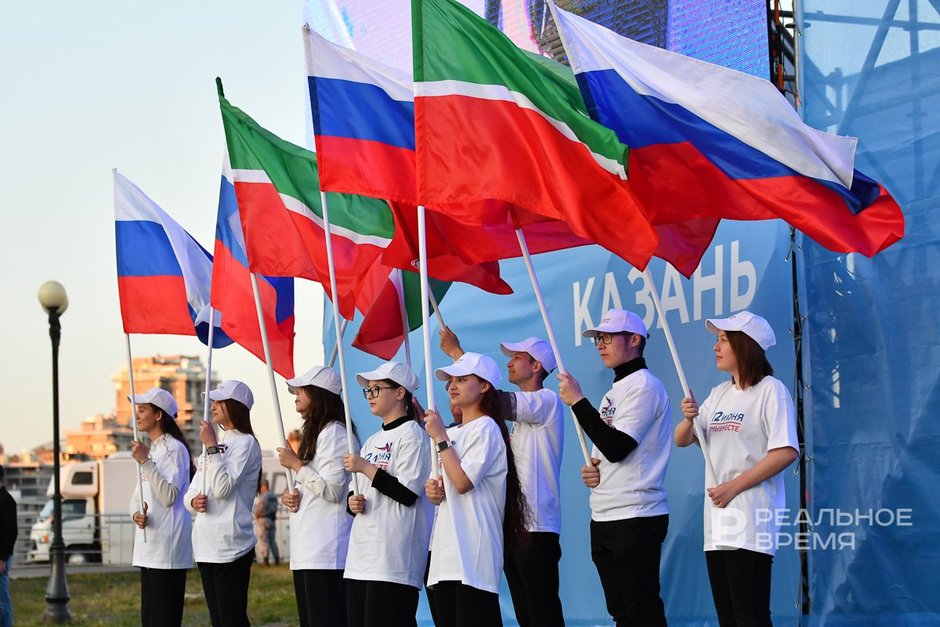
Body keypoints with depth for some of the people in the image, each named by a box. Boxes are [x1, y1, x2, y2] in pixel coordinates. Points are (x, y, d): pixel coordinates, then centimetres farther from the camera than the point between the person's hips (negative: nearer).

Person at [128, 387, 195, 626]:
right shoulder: (151, 449, 19)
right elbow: (137, 495, 18)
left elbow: (169, 496, -19)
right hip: (149, 544, 9)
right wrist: (136, 513, -4)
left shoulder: (175, 449, -9)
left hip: (167, 544, -9)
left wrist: (145, 462, -22)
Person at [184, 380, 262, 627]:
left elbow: (223, 488, -19)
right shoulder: (214, 443, 19)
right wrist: (194, 501, -5)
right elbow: (192, 491, 18)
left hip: (231, 548, -9)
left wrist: (211, 447, -16)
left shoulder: (245, 443, -7)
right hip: (206, 545, 9)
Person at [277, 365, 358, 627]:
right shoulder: (314, 433, 21)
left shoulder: (334, 433, -10)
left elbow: (331, 490, -18)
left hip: (326, 552, -10)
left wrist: (296, 464, -9)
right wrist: (292, 497, 8)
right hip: (307, 550, 10)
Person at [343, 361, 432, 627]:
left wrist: (366, 467, -13)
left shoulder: (411, 435, -5)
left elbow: (408, 494, -15)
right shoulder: (372, 441, 20)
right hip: (361, 556, 9)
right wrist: (353, 502, 3)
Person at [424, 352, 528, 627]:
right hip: (446, 551, 9)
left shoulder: (485, 428, -6)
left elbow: (462, 481, -16)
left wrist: (440, 437, -10)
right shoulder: (452, 432, 20)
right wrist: (433, 491, 6)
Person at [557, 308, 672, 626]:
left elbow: (616, 447, -19)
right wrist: (590, 470, 4)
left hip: (636, 519, -10)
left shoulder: (644, 386, -9)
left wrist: (578, 401, -14)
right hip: (604, 518, 10)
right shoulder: (614, 392, 20)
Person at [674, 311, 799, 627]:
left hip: (750, 522, -8)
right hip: (717, 521, 8)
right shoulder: (720, 394, 15)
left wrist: (733, 487, -15)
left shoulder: (770, 390, -7)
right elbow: (682, 440, 16)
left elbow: (786, 452, -16)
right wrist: (689, 419, -7)